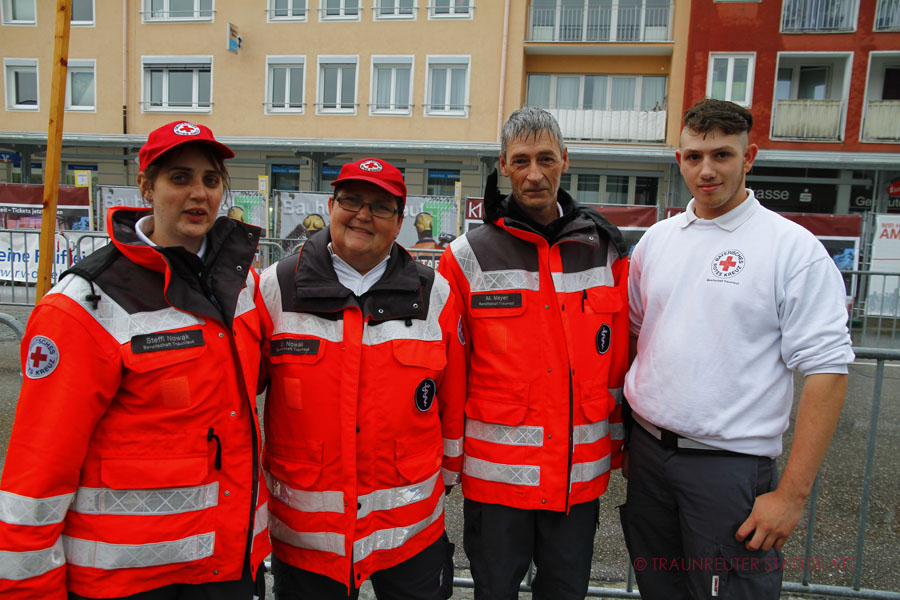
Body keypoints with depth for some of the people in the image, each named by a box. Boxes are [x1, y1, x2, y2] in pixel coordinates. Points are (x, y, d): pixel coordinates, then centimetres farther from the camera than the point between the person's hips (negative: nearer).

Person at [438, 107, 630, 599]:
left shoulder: (606, 250, 2)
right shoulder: (468, 257, -6)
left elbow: (619, 356, 7)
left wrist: (618, 442, 10)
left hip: (581, 472, 3)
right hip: (495, 472, -2)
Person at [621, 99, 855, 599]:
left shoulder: (793, 248, -8)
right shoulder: (656, 239, 6)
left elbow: (827, 372, -11)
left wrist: (792, 493, -14)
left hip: (731, 464, -4)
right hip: (647, 450, 5)